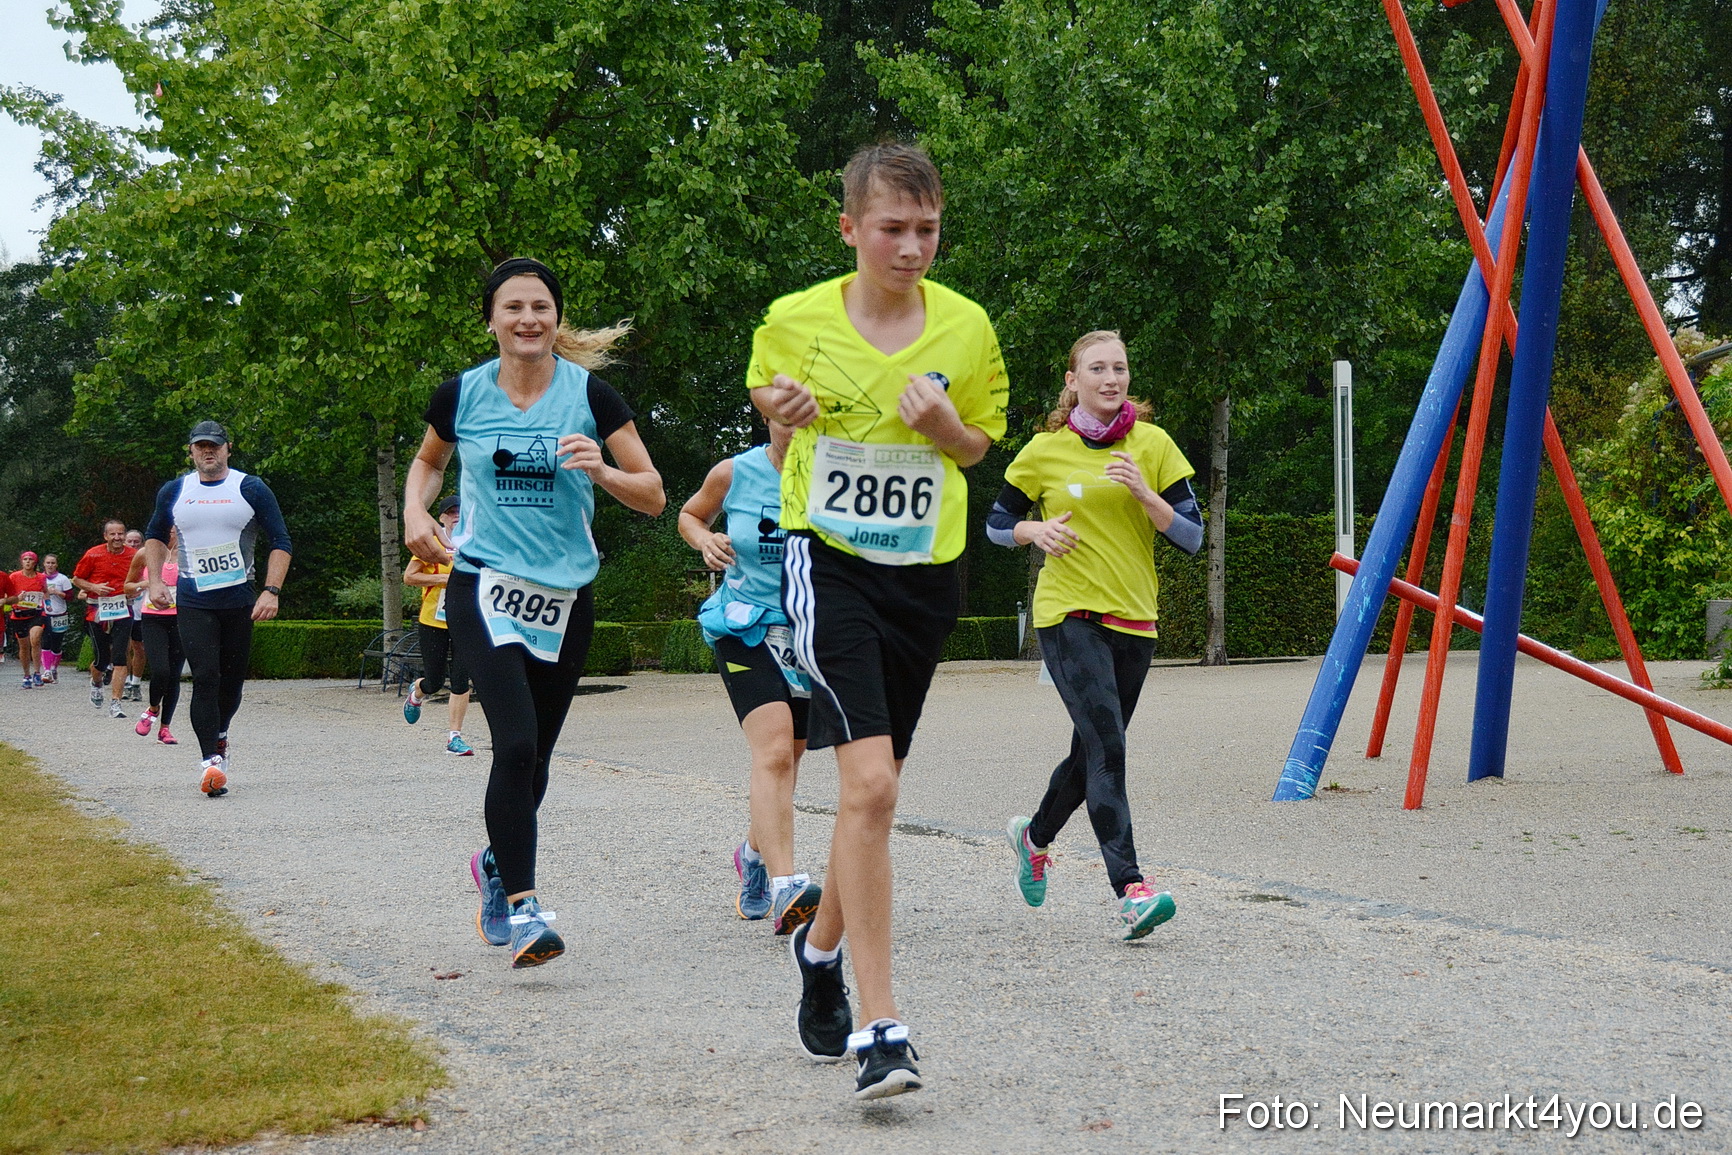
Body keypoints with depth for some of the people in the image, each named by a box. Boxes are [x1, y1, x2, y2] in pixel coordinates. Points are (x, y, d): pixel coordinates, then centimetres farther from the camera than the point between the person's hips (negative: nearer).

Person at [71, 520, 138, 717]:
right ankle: (96, 683, 42)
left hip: (122, 612, 0)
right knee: (101, 658, 6)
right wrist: (93, 587, -11)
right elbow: (76, 579, 7)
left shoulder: (133, 556, 2)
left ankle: (115, 704, -10)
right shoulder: (93, 555, -2)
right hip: (97, 612, 0)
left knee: (120, 658, -11)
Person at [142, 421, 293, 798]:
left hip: (240, 601, 0)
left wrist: (272, 592, -11)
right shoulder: (173, 492, 7)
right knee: (205, 677, -12)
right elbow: (155, 536, 24)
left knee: (233, 678, 7)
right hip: (192, 601, 0)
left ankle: (219, 734, 35)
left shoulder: (252, 490, -1)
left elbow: (281, 543, -1)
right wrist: (155, 581, 11)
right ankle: (210, 760, -13)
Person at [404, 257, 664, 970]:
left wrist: (601, 471, -20)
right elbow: (428, 461, 22)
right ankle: (519, 906, -11)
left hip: (565, 596, 2)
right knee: (516, 743, -20)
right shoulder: (461, 396, 1)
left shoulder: (591, 396, -2)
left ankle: (498, 862, 40)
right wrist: (416, 513, 3)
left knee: (533, 759, 11)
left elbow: (653, 497, -1)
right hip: (483, 588, -2)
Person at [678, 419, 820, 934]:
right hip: (746, 626, -3)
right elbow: (689, 515, 16)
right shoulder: (733, 474, -2)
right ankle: (784, 889, -30)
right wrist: (705, 540, -5)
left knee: (783, 759, 14)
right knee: (774, 749, -22)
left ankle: (754, 853, 42)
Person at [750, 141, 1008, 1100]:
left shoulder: (966, 327, 0)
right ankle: (879, 1027, -15)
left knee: (874, 783, 14)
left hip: (924, 572, 4)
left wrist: (944, 425, -11)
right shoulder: (794, 321, -5)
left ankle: (821, 945, 42)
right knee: (870, 784, -19)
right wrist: (782, 411, -9)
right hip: (827, 563, -3)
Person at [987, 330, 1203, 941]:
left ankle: (1034, 836, 41)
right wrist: (1036, 530, -11)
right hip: (1069, 615, -3)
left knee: (1094, 752, 13)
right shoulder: (1045, 450, 0)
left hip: (1135, 619, 4)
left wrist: (1144, 494, -15)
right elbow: (996, 524, 10)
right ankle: (1131, 890, -23)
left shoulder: (1153, 445, 3)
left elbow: (1193, 536, 1)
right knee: (1106, 744, -19)